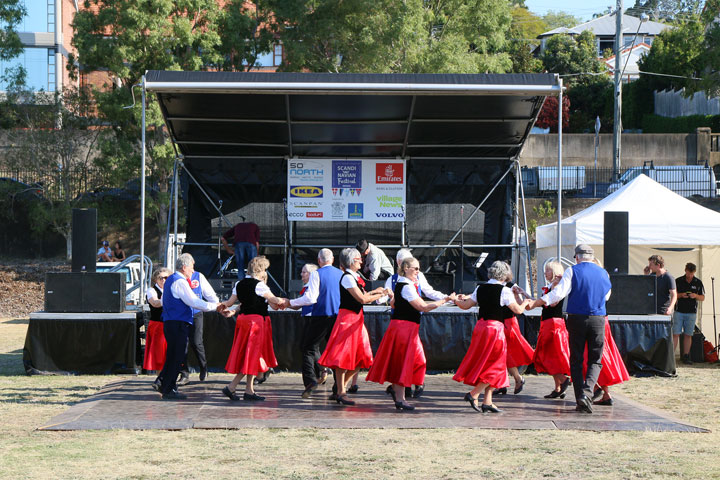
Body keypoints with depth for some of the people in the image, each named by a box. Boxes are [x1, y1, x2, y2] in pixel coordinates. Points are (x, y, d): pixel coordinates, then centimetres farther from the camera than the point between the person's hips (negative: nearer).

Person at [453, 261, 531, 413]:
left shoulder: (480, 288, 6)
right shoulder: (504, 290, -9)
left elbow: (465, 305, 10)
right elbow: (518, 310, -7)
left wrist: (457, 301, 32)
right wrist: (524, 303, 14)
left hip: (480, 326, 6)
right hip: (495, 328, -6)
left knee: (484, 364, 14)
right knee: (495, 366, 4)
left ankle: (487, 401, 13)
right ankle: (473, 394, -7)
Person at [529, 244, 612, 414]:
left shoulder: (572, 271, -3)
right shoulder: (603, 273, 8)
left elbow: (559, 293, -13)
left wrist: (535, 303, -8)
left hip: (576, 319, -1)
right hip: (598, 319, 1)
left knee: (576, 360, 7)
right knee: (595, 361, 7)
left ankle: (580, 400, 2)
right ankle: (587, 392, -17)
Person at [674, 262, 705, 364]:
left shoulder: (698, 282, 6)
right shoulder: (678, 281, 2)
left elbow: (702, 298, 10)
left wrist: (695, 296, -11)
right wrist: (681, 295, -13)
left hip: (691, 312, 1)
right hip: (679, 311, -1)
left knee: (688, 335, 3)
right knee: (675, 334, -6)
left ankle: (686, 357, 9)